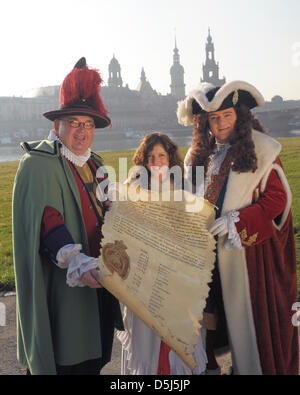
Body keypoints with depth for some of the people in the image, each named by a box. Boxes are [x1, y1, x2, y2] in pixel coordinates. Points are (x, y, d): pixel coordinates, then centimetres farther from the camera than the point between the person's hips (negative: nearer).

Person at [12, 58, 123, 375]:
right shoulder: (39, 164, -11)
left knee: (92, 361, 15)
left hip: (95, 281, 8)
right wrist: (75, 261, -38)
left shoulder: (93, 165, 15)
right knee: (65, 361, -1)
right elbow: (46, 220, -25)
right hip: (61, 286, -7)